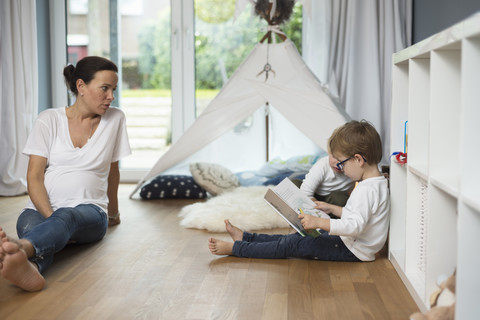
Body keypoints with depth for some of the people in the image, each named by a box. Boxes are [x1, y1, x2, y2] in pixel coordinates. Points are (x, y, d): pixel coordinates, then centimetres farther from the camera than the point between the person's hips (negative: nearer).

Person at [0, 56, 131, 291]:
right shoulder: (49, 120, 3)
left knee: (66, 217, -38)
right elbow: (34, 177, -4)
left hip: (89, 211, 0)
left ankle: (21, 247, -69)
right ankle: (29, 266, -70)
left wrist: (113, 213, 32)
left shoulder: (115, 119, 7)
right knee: (30, 222, -37)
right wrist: (50, 217, -20)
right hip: (42, 208, 1)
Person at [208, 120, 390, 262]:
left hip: (352, 251, -10)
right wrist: (332, 209, 21)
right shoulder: (377, 183, 9)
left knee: (293, 245, -9)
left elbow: (355, 226, -36)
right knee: (297, 238, 12)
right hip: (349, 242, 10)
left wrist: (319, 222, -39)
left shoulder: (367, 190, -25)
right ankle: (245, 237, 19)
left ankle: (234, 248, -4)